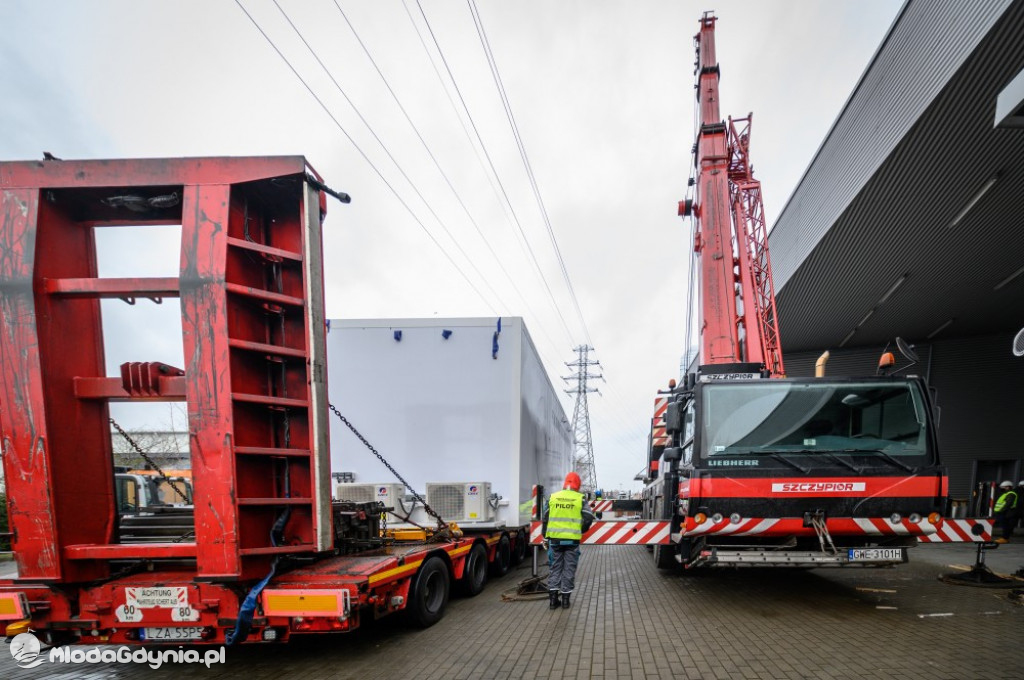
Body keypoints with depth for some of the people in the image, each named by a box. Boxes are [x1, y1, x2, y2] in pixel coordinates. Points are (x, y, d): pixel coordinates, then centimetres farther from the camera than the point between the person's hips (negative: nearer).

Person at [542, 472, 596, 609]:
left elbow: (545, 519, 6)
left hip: (555, 538, 2)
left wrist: (546, 537, 14)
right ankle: (565, 597, 10)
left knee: (555, 567, 11)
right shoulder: (580, 499, -2)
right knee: (569, 568, 8)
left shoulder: (553, 497, 4)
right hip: (572, 539, -2)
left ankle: (553, 595, 6)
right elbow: (589, 518, -5)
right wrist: (581, 531, 12)